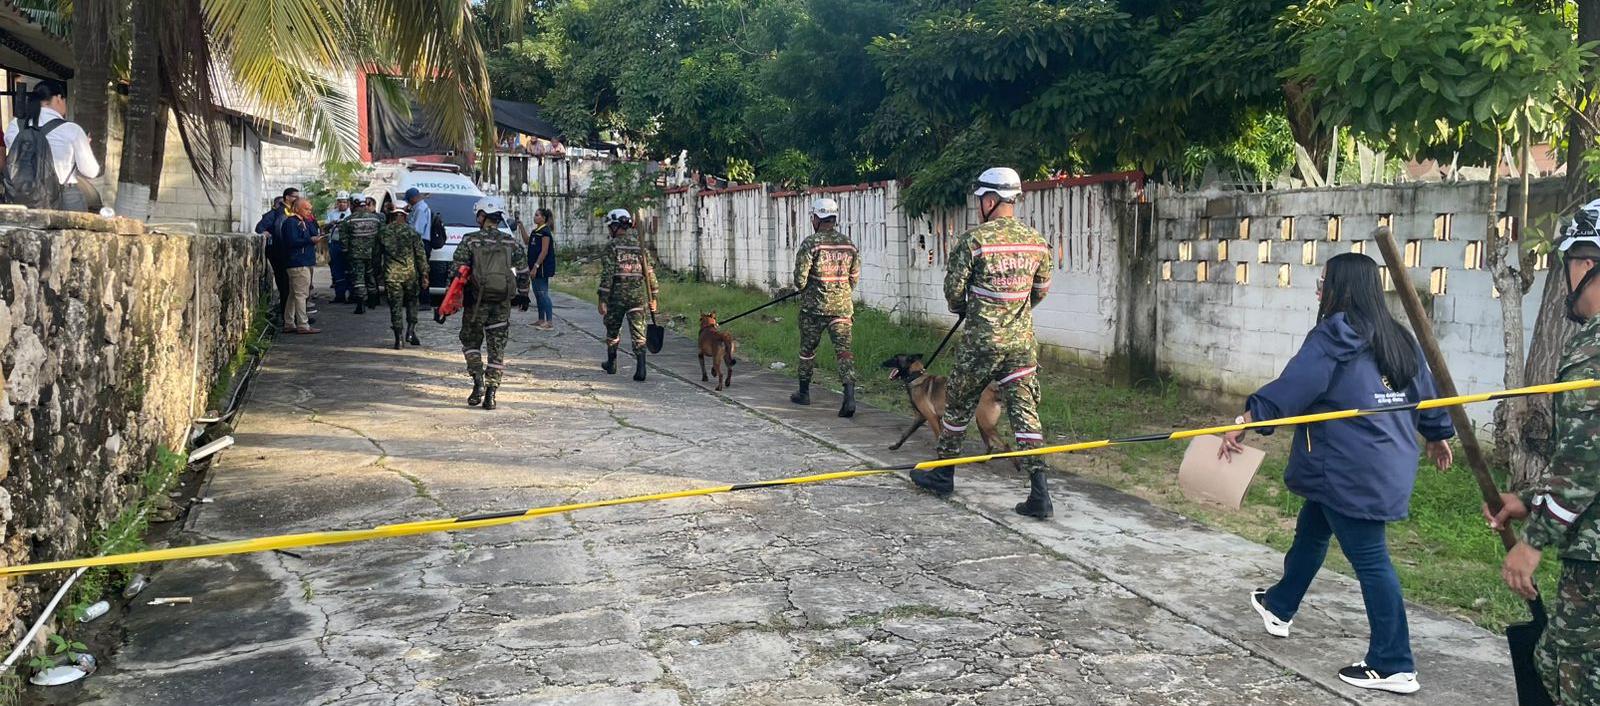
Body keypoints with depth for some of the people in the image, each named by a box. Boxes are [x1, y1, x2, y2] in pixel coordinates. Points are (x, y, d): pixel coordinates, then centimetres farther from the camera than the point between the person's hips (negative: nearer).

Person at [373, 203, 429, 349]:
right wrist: (424, 275, 0)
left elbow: (376, 256, 11)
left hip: (391, 275, 1)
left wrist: (378, 271, 25)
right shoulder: (411, 232, -1)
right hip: (410, 274, -1)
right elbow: (421, 255, -3)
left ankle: (398, 339, 1)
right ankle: (410, 331, 6)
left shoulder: (383, 233, 4)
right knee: (411, 302, 18)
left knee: (395, 306, 4)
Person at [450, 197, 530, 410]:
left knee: (470, 341, 17)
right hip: (502, 304, 2)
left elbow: (455, 271, -7)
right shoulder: (513, 243, 4)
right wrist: (523, 296, 20)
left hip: (476, 301, -2)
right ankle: (491, 393, 4)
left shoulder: (470, 241, -4)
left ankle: (478, 380, -1)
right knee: (497, 349, 8)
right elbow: (523, 272, 7)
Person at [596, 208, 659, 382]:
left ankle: (611, 363, 31)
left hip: (617, 295, -3)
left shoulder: (612, 245, -6)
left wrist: (602, 299, -10)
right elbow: (650, 273, 7)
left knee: (613, 331, 17)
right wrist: (652, 297, 13)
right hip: (638, 296, 3)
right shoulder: (640, 245, 8)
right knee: (638, 332, 0)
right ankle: (640, 369, -12)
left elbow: (607, 274, -12)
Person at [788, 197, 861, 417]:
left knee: (807, 350, 14)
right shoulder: (848, 244, 5)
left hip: (814, 307, -3)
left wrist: (803, 288, 9)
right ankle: (850, 394, -19)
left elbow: (800, 278, -13)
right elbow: (854, 277, 11)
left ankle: (804, 392, 28)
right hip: (842, 306, 3)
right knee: (843, 349, -2)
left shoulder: (811, 243, -12)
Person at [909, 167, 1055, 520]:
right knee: (1025, 411, 3)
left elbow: (954, 289, -7)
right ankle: (1039, 493, -4)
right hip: (1023, 342, 4)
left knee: (958, 407, 13)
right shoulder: (1036, 241, 4)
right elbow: (1041, 290, 14)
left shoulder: (973, 240, -12)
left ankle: (943, 475, 27)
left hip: (981, 342, -4)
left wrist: (961, 309, 15)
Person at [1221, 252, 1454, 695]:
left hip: (1352, 472, -9)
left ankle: (1394, 668, 2)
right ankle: (1279, 607, 41)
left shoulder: (1336, 335, -13)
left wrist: (1244, 421, -22)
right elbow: (1426, 391, 21)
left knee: (1370, 559, -4)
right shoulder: (1397, 338, 12)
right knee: (1311, 531, 23)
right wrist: (1438, 436, 36)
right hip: (1389, 465, 9)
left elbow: (1291, 386, -21)